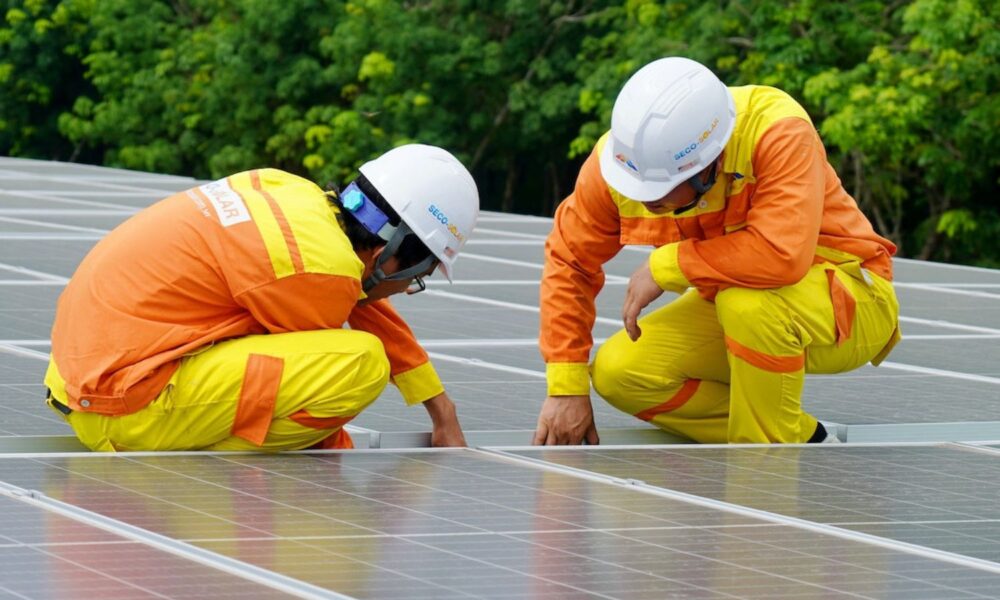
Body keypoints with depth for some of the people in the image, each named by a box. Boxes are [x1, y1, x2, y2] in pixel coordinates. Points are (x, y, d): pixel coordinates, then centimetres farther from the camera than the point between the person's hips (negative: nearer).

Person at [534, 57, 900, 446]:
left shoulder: (779, 131, -32)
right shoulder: (624, 153, -16)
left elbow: (783, 254, -45)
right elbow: (569, 262, -3)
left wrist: (665, 266, -32)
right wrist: (566, 389, -9)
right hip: (734, 308, 6)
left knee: (748, 300, -38)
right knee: (618, 374, -15)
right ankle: (807, 441, -1)